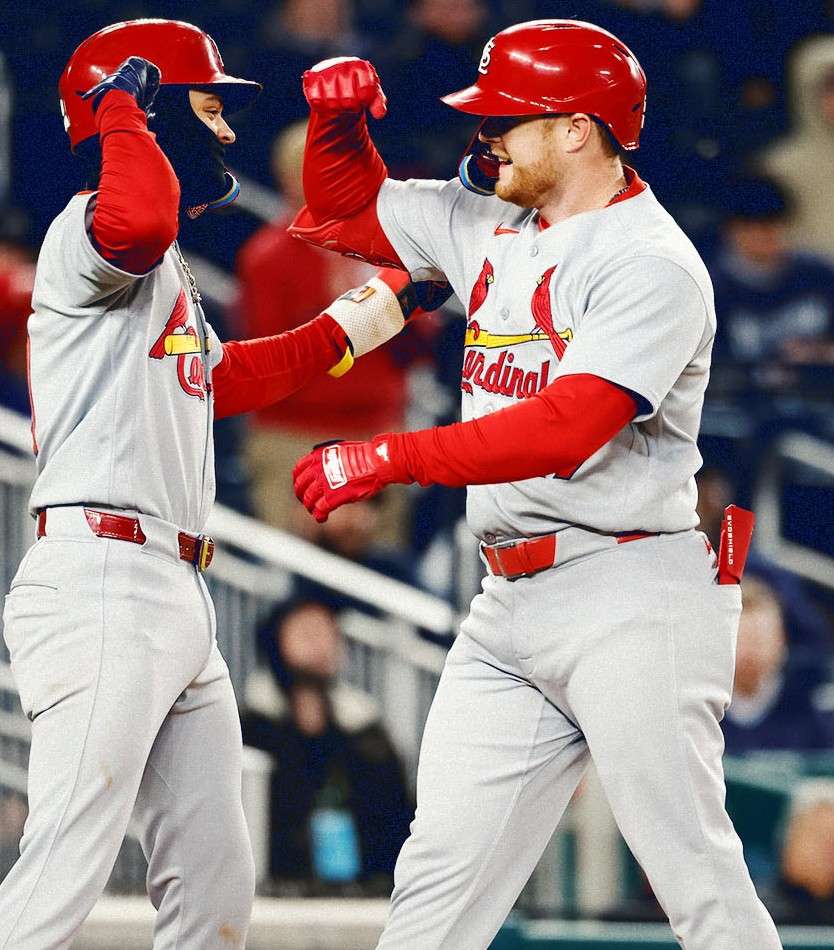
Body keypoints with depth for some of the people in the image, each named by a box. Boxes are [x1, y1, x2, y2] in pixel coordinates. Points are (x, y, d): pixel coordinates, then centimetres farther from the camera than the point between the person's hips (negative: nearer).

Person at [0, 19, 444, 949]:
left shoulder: (168, 276, 24)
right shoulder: (87, 227, -7)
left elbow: (222, 378, 40)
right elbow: (138, 221, -32)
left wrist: (341, 332, 43)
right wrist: (123, 112, -15)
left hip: (176, 595, 10)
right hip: (100, 583, -10)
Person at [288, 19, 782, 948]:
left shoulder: (651, 263, -12)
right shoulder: (489, 225, 14)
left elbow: (567, 425, -24)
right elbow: (346, 210, 27)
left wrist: (389, 457, -24)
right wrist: (338, 114, 6)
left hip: (629, 600, -8)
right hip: (508, 606, 8)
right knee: (439, 873, 4)